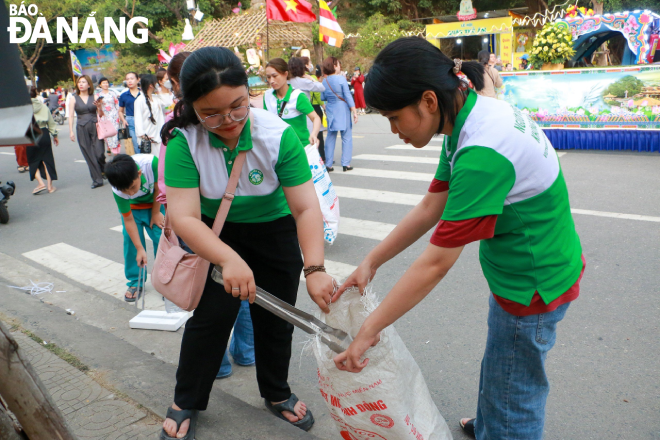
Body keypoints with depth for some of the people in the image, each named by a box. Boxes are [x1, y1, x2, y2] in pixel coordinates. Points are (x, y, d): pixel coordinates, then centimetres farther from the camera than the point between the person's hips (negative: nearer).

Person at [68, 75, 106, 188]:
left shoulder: (94, 97, 7)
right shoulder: (74, 98, 5)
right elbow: (71, 115, 4)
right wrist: (71, 131, -2)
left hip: (95, 127, 0)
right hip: (82, 129, 0)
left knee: (99, 153, -9)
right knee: (89, 156, 0)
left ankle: (105, 171, 21)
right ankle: (97, 180, 7)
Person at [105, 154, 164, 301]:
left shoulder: (151, 162, -40)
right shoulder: (118, 191, -33)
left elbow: (158, 188, -18)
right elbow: (128, 220, -21)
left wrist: (156, 213, -9)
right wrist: (140, 249, -19)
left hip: (155, 202, 0)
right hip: (132, 208, 0)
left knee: (161, 237, -7)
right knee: (131, 241, -6)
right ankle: (135, 282, 11)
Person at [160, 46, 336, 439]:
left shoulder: (278, 134, -27)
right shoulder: (184, 141, -25)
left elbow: (306, 207, -29)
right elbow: (183, 216, -30)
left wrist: (315, 269, -43)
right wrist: (229, 260, -46)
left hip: (273, 229, 1)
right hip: (214, 233, 0)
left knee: (274, 316, 6)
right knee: (212, 314, -6)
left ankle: (277, 393, 34)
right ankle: (186, 403, 20)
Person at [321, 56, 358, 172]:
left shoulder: (324, 81, 3)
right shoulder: (341, 79, -11)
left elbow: (322, 98, 10)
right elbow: (348, 96, -11)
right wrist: (354, 112, -7)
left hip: (330, 111, 5)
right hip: (343, 110, -4)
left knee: (330, 137, 11)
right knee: (346, 137, 4)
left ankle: (328, 164, 11)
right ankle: (346, 164, 4)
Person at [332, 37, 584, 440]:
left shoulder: (482, 154, -33)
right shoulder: (473, 115, -4)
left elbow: (436, 262, -30)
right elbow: (431, 207, 0)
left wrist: (368, 331, -21)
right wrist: (370, 263, -1)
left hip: (532, 283, -9)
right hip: (536, 267, 9)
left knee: (512, 396, 11)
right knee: (499, 368, 30)